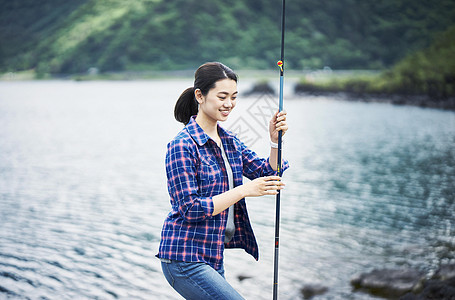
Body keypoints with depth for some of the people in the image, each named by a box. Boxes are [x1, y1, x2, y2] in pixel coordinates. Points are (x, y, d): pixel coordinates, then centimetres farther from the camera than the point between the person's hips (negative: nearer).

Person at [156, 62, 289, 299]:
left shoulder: (228, 141, 11)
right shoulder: (182, 146, -14)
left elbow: (267, 173, 6)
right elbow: (190, 209, -19)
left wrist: (275, 141, -10)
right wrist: (243, 191, -22)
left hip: (212, 256, 9)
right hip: (185, 259, -9)